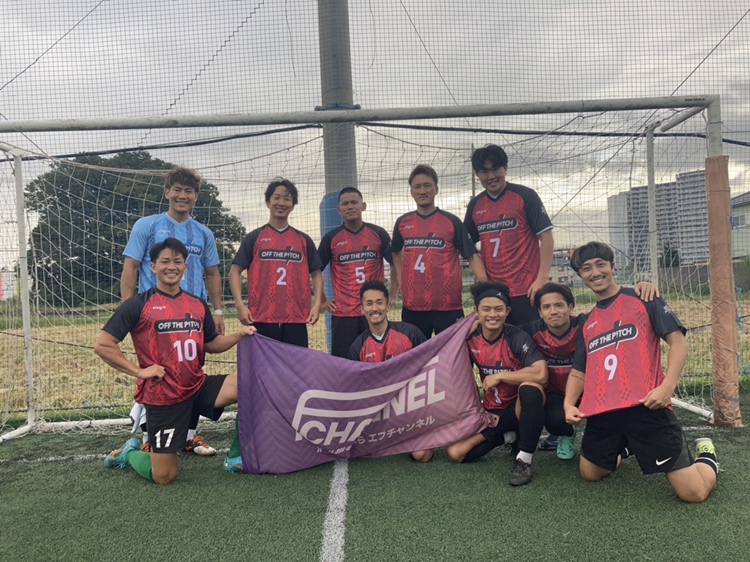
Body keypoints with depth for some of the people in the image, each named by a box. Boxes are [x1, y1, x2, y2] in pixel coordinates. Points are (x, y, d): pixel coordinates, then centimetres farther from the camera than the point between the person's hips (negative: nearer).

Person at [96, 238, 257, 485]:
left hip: (199, 387, 5)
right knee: (164, 477, 1)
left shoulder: (198, 305, 7)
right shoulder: (138, 305, -9)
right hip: (162, 396, -4)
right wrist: (139, 371, -14)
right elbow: (102, 345, -10)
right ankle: (129, 453, 35)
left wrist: (239, 335, -1)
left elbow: (211, 344, 16)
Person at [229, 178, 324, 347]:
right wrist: (240, 305, -7)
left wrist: (317, 304, 0)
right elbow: (235, 271, 5)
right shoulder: (254, 238, 6)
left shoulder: (304, 240, 12)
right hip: (261, 318, -1)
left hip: (296, 319, 2)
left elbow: (316, 273, 14)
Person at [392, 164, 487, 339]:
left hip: (448, 305, -2)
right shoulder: (402, 223, 8)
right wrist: (400, 280, 13)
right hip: (412, 306, 3)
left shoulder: (451, 221, 0)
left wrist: (485, 284, -16)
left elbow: (472, 255, -2)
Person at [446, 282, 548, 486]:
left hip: (519, 408, -4)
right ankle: (508, 436, 12)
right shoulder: (470, 338, -7)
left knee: (530, 388, -38)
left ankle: (524, 459, -22)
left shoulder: (517, 338, -20)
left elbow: (541, 374, -36)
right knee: (455, 453, -14)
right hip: (492, 412, 5)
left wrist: (499, 376, -26)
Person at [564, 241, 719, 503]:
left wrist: (667, 387, -19)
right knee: (590, 474, 17)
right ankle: (622, 449, 44)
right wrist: (569, 404, 0)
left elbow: (678, 341, -4)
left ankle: (706, 456, 27)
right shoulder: (588, 323, 18)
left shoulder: (643, 298, 4)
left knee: (694, 493, -7)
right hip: (602, 414, 5)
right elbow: (579, 371, 19)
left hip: (646, 408, -5)